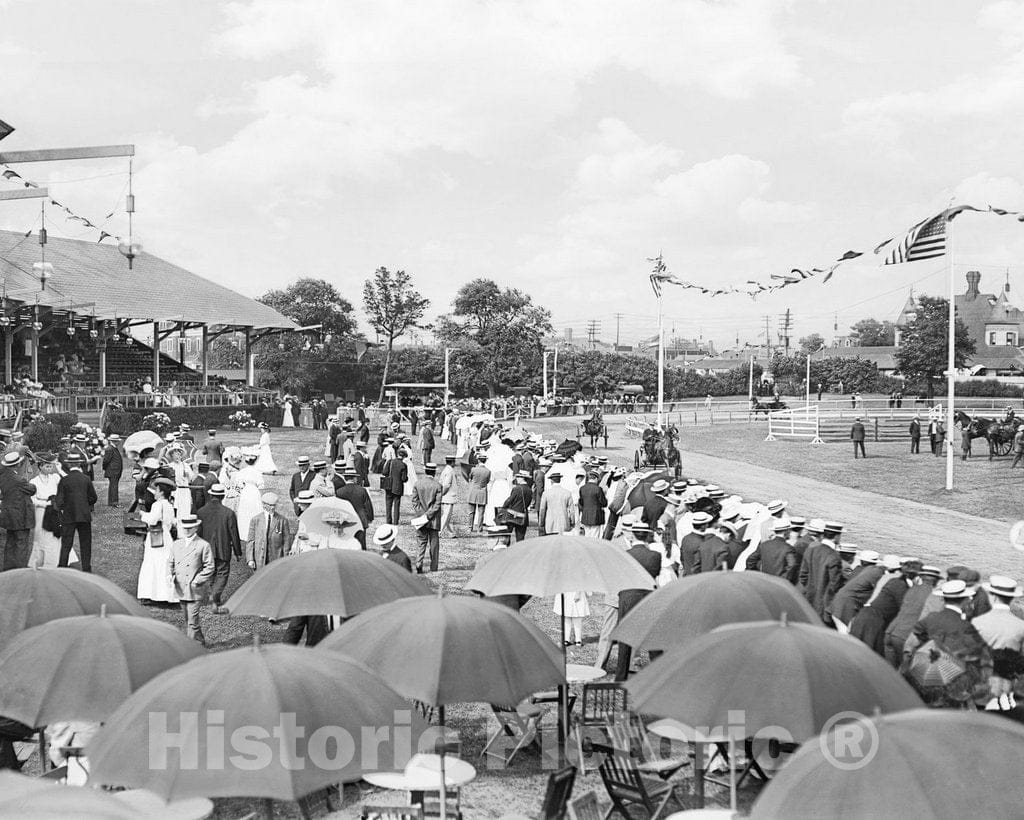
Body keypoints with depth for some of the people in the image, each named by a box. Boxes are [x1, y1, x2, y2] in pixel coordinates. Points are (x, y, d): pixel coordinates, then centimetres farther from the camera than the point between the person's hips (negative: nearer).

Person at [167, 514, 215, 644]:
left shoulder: (203, 545, -6)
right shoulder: (176, 544, 10)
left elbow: (209, 567, -6)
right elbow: (170, 562, 17)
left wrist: (198, 580, -15)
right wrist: (170, 575, -3)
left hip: (195, 590, -6)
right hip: (181, 589, 6)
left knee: (192, 619, -11)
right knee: (187, 619, 15)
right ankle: (199, 642, 28)